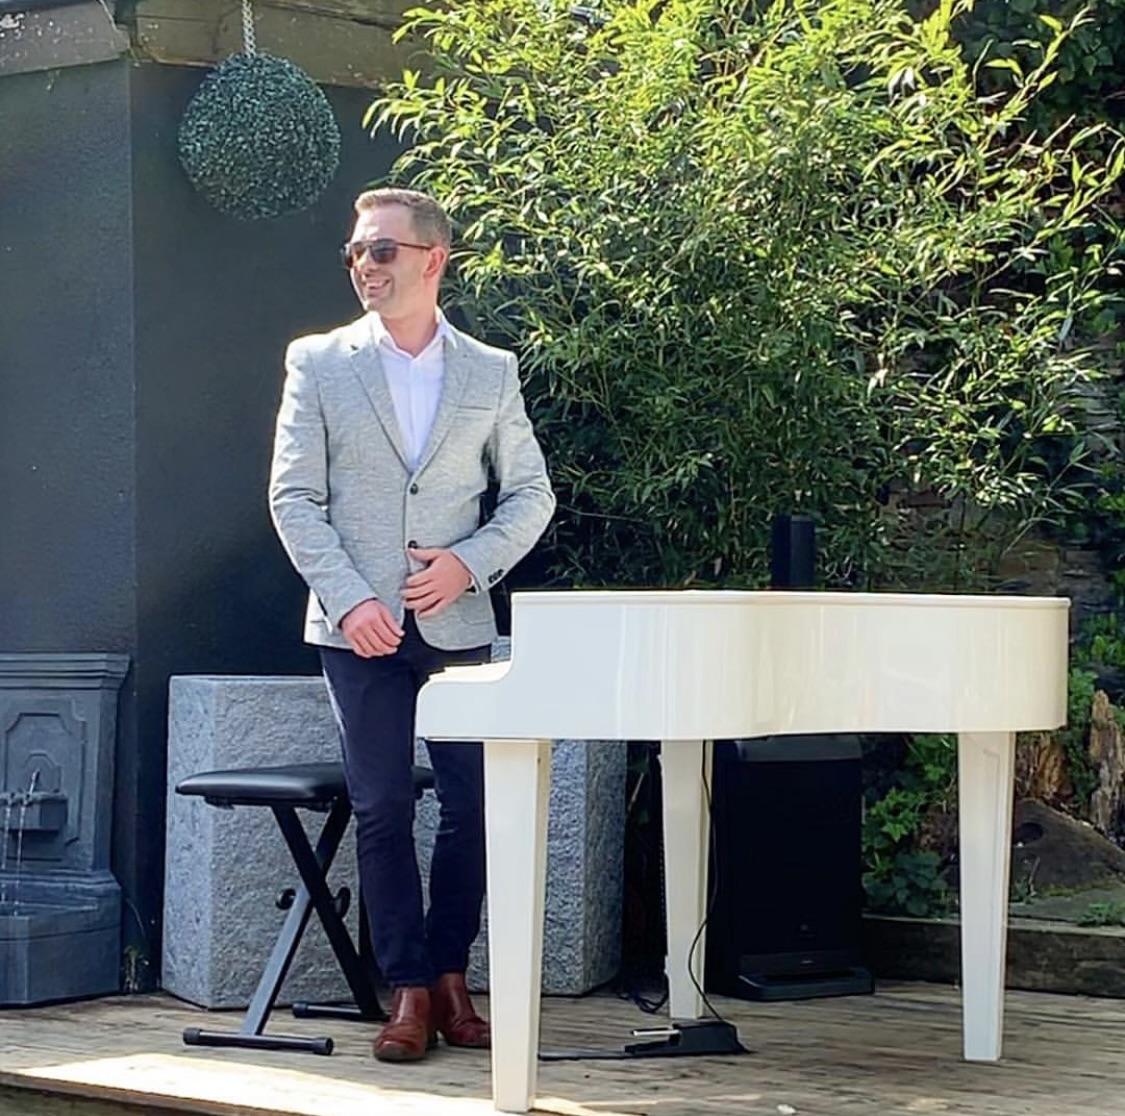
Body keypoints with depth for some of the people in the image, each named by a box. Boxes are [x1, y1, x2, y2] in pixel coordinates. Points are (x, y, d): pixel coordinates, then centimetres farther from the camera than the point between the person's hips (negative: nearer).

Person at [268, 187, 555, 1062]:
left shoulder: (492, 372, 7)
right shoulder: (318, 363, 4)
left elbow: (531, 492, 9)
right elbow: (295, 497, 0)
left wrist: (469, 562, -8)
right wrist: (348, 599, -11)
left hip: (457, 623, 1)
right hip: (360, 625, -1)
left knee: (474, 804, 1)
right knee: (383, 808, -1)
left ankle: (450, 977, 16)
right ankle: (409, 992, 7)